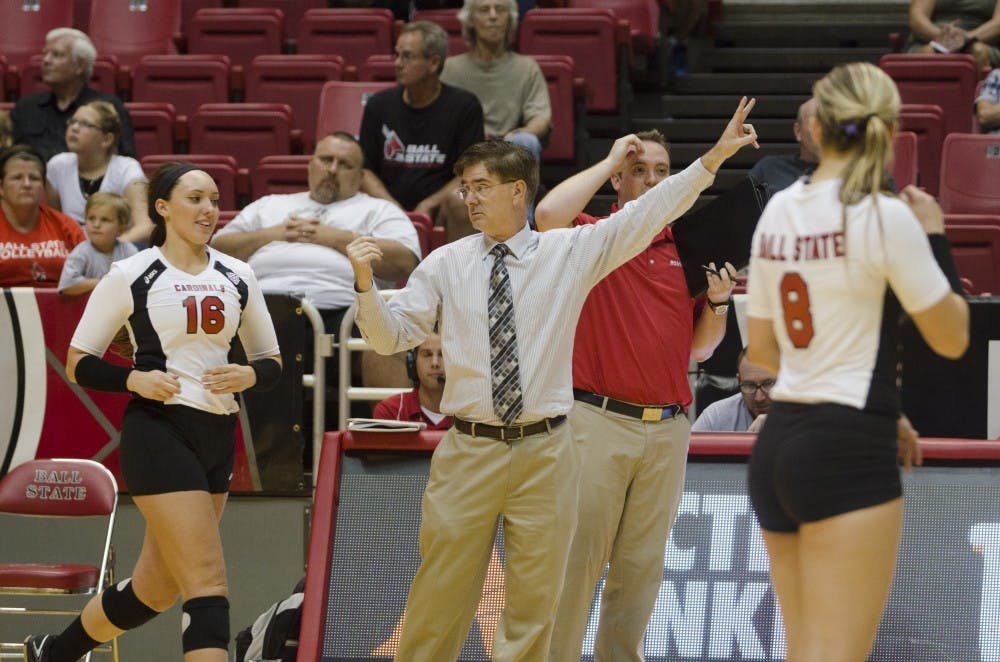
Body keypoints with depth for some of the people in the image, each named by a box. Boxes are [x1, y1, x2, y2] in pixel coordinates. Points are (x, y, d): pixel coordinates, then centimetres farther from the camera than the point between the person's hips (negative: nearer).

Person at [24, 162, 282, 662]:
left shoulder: (237, 277, 10)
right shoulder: (130, 277, -3)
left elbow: (272, 363, 17)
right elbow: (79, 364, 0)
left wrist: (249, 376, -6)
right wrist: (135, 380, -17)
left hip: (219, 436, 6)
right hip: (159, 433, -6)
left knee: (157, 588, 12)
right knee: (208, 584, -16)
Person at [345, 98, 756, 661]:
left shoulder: (572, 252, 4)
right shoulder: (446, 264, 6)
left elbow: (648, 213, -1)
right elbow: (390, 337, 6)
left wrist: (714, 157, -8)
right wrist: (366, 282, -12)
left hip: (545, 451, 0)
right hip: (469, 450, 0)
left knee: (536, 599, 5)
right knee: (441, 593, 1)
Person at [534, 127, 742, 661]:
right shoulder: (594, 237, 2)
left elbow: (700, 348, 18)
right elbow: (549, 214, -22)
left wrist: (718, 300, -1)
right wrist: (610, 160, -11)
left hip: (668, 429, 5)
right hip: (599, 421, -5)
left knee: (642, 565, 8)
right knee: (577, 556, -6)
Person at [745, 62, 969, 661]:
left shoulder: (780, 212, 9)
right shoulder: (884, 214, -12)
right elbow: (952, 338, -6)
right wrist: (935, 237, 5)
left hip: (778, 443, 7)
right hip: (848, 454, -7)